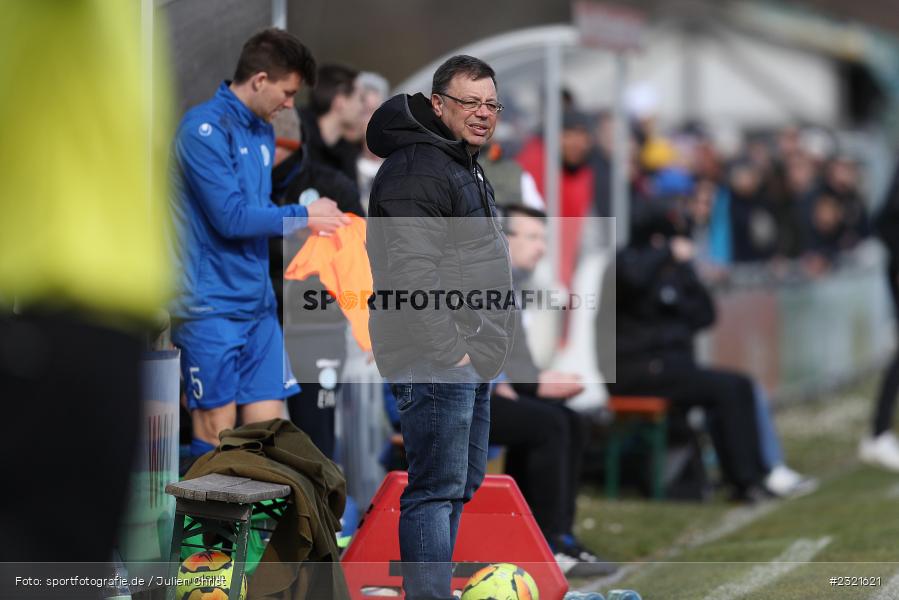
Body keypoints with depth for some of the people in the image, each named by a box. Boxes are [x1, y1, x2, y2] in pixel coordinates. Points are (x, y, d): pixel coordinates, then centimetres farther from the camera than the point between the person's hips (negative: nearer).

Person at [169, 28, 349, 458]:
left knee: (267, 426, 5)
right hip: (211, 305, -8)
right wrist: (302, 215, -7)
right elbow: (231, 217, -18)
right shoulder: (205, 128, -13)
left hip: (257, 304, 8)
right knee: (217, 432, -5)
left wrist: (313, 222, 5)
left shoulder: (263, 133, 15)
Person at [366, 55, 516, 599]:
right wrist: (451, 351, -23)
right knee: (438, 488, -12)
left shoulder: (466, 167, 19)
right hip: (434, 362, -11)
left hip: (471, 360, 11)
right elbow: (411, 277, -23)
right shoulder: (417, 170, -15)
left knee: (462, 483, 16)